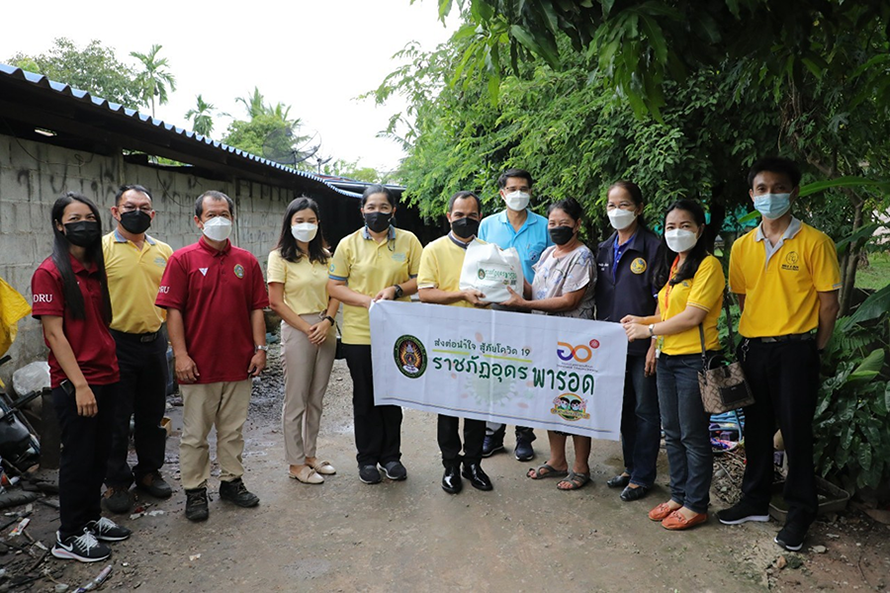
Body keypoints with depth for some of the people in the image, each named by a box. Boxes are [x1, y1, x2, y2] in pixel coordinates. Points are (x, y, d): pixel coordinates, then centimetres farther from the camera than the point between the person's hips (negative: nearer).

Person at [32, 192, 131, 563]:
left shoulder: (96, 270, 11)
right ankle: (69, 537, 18)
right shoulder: (50, 272, -10)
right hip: (74, 385, -7)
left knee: (99, 455, 16)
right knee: (78, 458, 3)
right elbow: (54, 334, -14)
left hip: (106, 378, 7)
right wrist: (80, 384, -16)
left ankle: (92, 519, 32)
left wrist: (113, 369, 9)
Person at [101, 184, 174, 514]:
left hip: (154, 341, 4)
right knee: (116, 418, 6)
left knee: (152, 414, 15)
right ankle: (116, 482, 20)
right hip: (117, 343, -4)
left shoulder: (164, 251, 9)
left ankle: (148, 471, 31)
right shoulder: (101, 248, -5)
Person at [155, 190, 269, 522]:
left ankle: (231, 481, 28)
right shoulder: (183, 259, -2)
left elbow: (256, 308, 8)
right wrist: (180, 354, -12)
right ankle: (195, 491, 20)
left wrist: (260, 348, 2)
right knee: (195, 433, 7)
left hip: (239, 363, 3)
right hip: (198, 364, -3)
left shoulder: (247, 261, 7)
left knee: (233, 429, 14)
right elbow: (173, 310, -6)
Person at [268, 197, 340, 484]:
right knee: (296, 401, 2)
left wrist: (327, 321, -8)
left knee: (316, 399, 13)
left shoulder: (325, 256, 11)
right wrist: (307, 328, -13)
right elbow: (276, 302, -9)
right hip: (296, 331, -5)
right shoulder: (279, 257, -4)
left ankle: (310, 455, 26)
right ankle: (295, 463, 14)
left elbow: (335, 294, 10)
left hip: (326, 331, 5)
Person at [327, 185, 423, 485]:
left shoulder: (408, 241, 3)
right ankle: (367, 458, 23)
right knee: (365, 397, 8)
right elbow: (334, 287, 0)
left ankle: (391, 456, 27)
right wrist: (367, 300, -14)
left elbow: (421, 280, 5)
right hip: (359, 334, -1)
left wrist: (396, 289, -14)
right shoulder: (349, 244, 2)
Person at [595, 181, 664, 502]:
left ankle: (642, 476, 16)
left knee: (646, 411, 5)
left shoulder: (652, 246, -8)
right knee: (624, 408, 16)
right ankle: (630, 467, 30)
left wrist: (654, 343, -16)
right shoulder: (604, 249, 10)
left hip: (642, 343, -6)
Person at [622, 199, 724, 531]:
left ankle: (696, 505, 16)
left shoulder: (708, 265, -11)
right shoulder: (673, 266, 16)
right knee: (672, 433, 15)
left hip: (695, 359, -8)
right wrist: (641, 320, 3)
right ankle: (679, 496, 28)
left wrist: (648, 330, -11)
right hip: (668, 359, 8)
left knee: (693, 435, 2)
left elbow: (692, 316, -18)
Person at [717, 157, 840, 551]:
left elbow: (829, 302, -5)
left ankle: (800, 512, 20)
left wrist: (813, 350, -3)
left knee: (796, 431, 3)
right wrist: (754, 337, 6)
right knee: (756, 428, 14)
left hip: (795, 351, -4)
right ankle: (756, 501, 30)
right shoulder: (742, 246, 6)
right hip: (752, 348, 5)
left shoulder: (814, 242, -7)